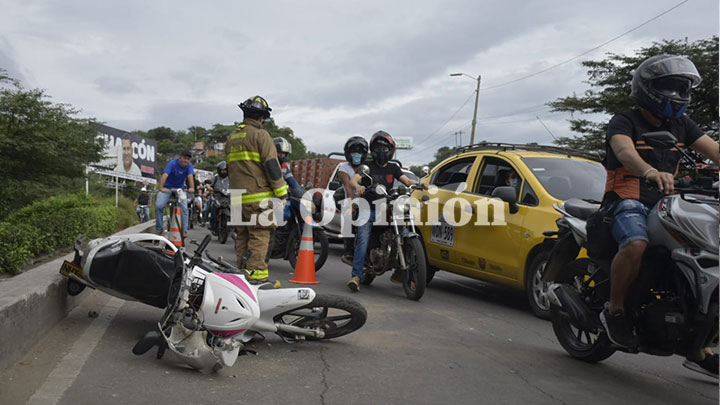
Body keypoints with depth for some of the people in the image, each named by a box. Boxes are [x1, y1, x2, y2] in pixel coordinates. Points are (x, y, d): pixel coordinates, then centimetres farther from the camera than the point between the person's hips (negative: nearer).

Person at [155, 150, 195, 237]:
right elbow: (164, 175, -30)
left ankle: (184, 231, -5)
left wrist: (191, 187, -42)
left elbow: (190, 176, -23)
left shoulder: (189, 166, -9)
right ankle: (159, 229, -2)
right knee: (158, 206, -17)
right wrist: (161, 187, -45)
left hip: (180, 189, 2)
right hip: (167, 188, -2)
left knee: (184, 208, -15)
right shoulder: (172, 163, -18)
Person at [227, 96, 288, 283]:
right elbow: (272, 165, -12)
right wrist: (282, 193, -9)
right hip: (258, 196, -7)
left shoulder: (231, 138, 18)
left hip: (237, 197, 7)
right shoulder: (260, 135, -6)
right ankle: (256, 275, -9)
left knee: (242, 237, 12)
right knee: (259, 236, -6)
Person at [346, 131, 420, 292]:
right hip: (368, 210, -3)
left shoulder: (393, 168, 16)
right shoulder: (367, 166, 6)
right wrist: (358, 186, -34)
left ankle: (399, 272, 3)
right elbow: (354, 179, -10)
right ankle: (356, 276, -24)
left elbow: (406, 180, 3)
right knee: (363, 241, -19)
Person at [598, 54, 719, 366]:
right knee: (636, 245, -36)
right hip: (628, 201, -7)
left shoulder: (680, 125, 18)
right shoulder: (624, 122, -3)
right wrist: (651, 172, -46)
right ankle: (614, 310, -14)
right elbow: (625, 152, -25)